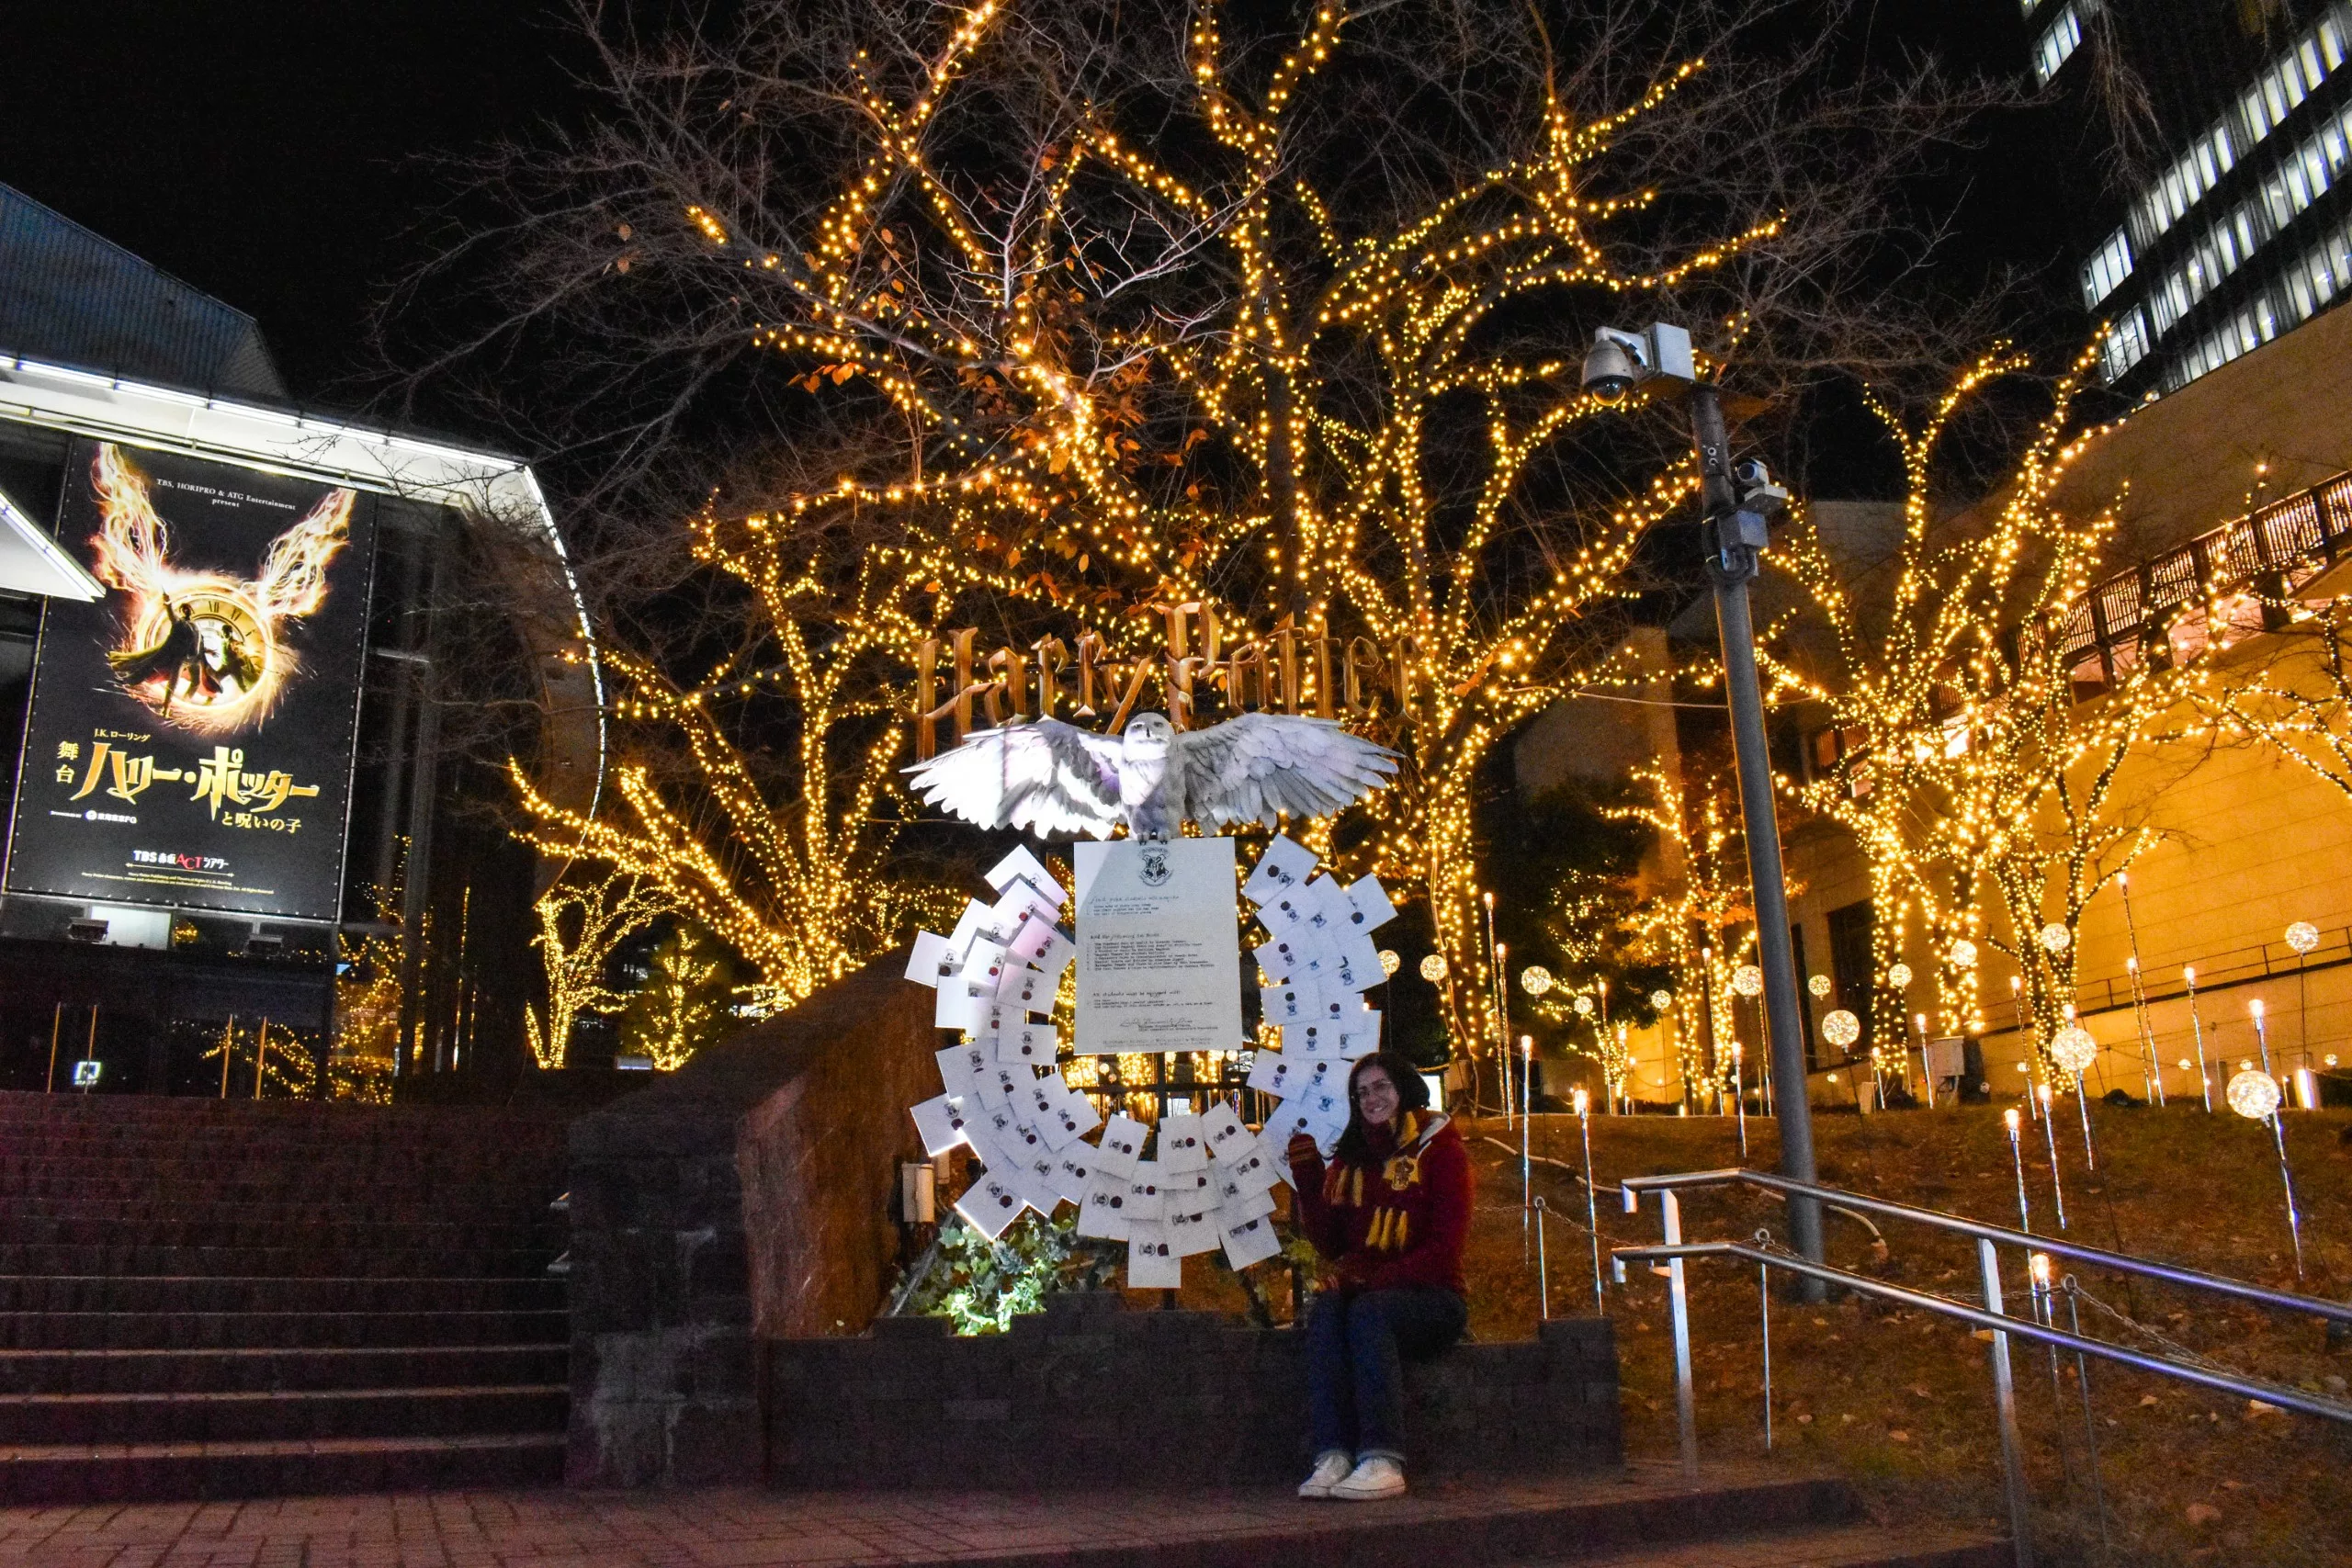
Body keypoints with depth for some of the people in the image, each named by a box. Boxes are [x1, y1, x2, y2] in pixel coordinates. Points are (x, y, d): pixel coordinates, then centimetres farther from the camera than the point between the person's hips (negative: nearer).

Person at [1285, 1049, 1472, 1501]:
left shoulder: (1441, 1150, 1)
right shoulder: (1350, 1158, 15)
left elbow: (1445, 1248, -8)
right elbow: (1329, 1243, 7)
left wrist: (1374, 1279, -18)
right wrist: (1306, 1179, -6)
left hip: (1430, 1297, -3)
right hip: (1363, 1290, 4)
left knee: (1368, 1310, -33)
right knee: (1326, 1309, -29)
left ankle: (1384, 1461, -38)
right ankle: (1333, 1457, -39)